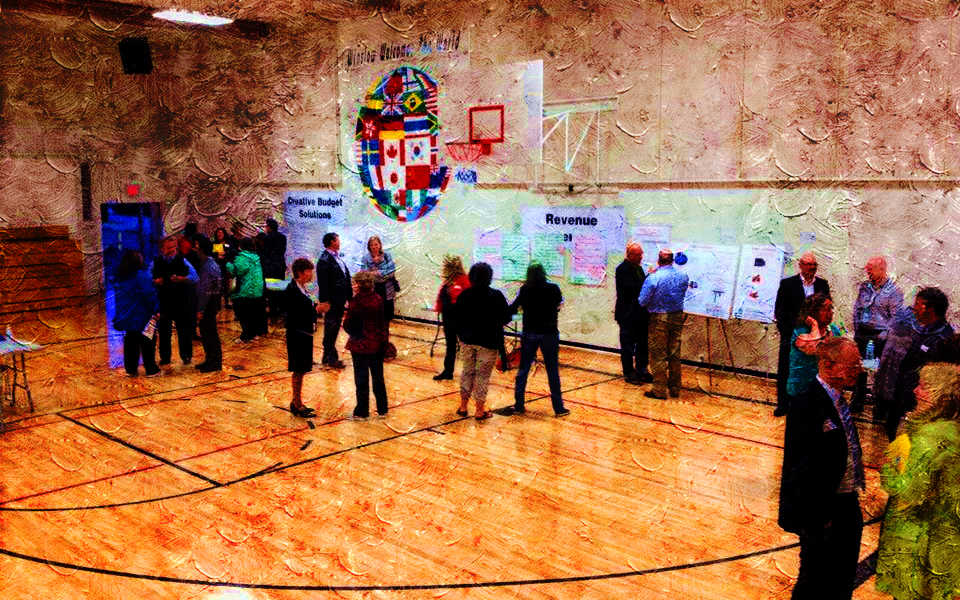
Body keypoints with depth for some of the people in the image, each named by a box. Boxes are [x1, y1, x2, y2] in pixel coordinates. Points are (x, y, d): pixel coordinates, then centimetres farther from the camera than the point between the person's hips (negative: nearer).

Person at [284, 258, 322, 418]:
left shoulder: (302, 288, 10)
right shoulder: (292, 290, -18)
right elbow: (296, 314, -23)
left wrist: (317, 308, 0)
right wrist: (316, 309, -23)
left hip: (305, 334, 9)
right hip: (297, 335, -9)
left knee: (301, 370, 16)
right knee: (298, 371, -1)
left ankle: (296, 402, 26)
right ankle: (298, 405, 8)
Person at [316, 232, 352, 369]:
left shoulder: (337, 257, 12)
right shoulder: (324, 260, -16)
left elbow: (345, 278, 15)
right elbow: (323, 284, -19)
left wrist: (349, 296, 12)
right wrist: (326, 302, -21)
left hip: (340, 300, 9)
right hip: (332, 302, -9)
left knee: (334, 329, 16)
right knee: (330, 329, 1)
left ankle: (328, 357, 27)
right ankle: (330, 359, 11)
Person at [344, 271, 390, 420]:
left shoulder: (356, 301, -17)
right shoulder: (378, 299, -2)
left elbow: (348, 325, -14)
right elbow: (383, 322, 5)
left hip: (360, 345, -5)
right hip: (378, 344, 5)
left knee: (361, 379, 5)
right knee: (378, 377, 15)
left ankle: (362, 412, 12)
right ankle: (382, 409, 23)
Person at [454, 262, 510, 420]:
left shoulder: (464, 295, -3)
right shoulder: (496, 296, -13)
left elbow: (456, 317, 2)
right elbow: (506, 318, -8)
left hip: (467, 341, 3)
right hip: (488, 342, -3)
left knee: (467, 371, 16)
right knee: (483, 374, 5)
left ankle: (463, 406, 21)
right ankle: (480, 410, 10)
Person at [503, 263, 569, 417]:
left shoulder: (525, 290, -6)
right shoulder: (553, 289, -7)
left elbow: (513, 309, -5)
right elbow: (559, 303, 10)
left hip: (529, 334, 1)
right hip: (549, 333, -1)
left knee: (523, 370, 11)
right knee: (553, 371, 5)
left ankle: (519, 406, 14)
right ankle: (558, 408, 8)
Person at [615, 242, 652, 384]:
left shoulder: (638, 267, 11)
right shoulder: (622, 269, -15)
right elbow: (632, 288, -25)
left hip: (640, 313, 8)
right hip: (628, 314, -8)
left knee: (642, 343, 15)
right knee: (628, 345, 4)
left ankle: (641, 370, 28)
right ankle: (628, 373, 16)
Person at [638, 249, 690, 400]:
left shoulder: (653, 278, -17)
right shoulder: (683, 276, -2)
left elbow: (642, 301, -13)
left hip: (659, 319, -5)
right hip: (677, 317, 5)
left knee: (658, 355, 4)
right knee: (674, 354, 14)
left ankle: (659, 390, 8)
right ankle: (675, 388, 22)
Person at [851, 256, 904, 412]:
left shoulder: (894, 291, -6)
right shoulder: (864, 287, 6)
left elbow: (895, 317, -7)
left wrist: (884, 333, -14)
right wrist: (856, 329, 5)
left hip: (880, 335, -4)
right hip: (862, 332, 4)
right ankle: (858, 400, 19)